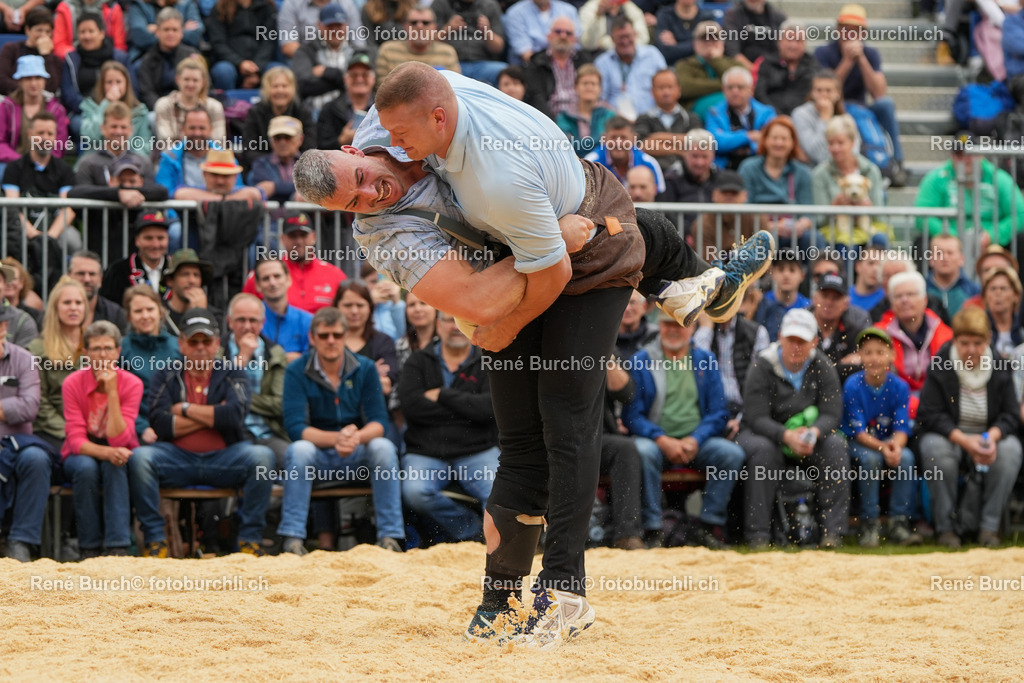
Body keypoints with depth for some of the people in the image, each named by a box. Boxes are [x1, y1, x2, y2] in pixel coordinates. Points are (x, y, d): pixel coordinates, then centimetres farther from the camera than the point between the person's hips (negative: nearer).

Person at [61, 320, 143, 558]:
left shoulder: (131, 384, -12)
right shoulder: (73, 384, -12)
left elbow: (119, 439, -22)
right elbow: (76, 440, -18)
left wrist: (112, 392, -28)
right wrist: (106, 452, -37)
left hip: (116, 455, 0)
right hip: (81, 455, 0)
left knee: (115, 466, -34)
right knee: (86, 467, -34)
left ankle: (118, 547, -37)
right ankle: (90, 548, -24)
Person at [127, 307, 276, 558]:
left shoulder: (231, 374, 9)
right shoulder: (167, 376, 10)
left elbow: (235, 414, -11)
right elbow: (159, 423, -7)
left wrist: (185, 409, -5)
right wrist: (212, 416, -7)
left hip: (224, 458, 0)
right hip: (177, 457, 0)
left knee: (262, 456, -29)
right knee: (139, 457, -29)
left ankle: (250, 539, -18)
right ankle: (155, 540, -19)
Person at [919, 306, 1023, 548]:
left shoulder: (999, 369, -2)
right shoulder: (940, 367, -10)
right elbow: (929, 415, -14)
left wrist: (992, 436, -27)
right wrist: (963, 440, -28)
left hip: (989, 438, 2)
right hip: (948, 437, -2)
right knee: (934, 447, -35)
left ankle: (989, 526, -19)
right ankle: (945, 526, -23)